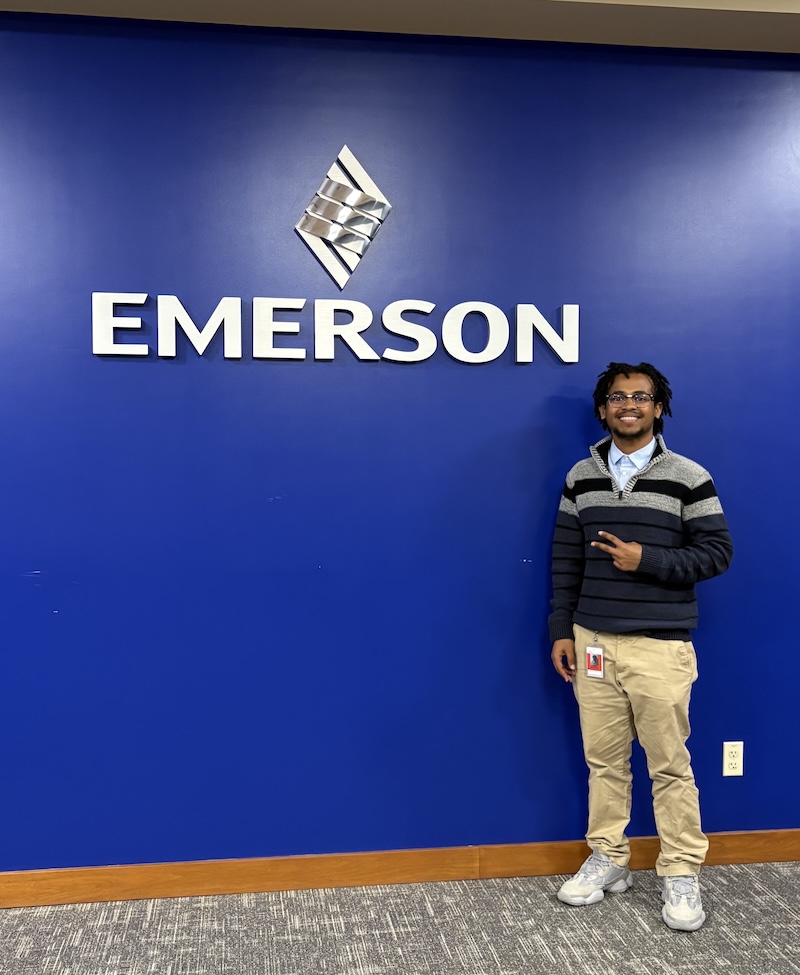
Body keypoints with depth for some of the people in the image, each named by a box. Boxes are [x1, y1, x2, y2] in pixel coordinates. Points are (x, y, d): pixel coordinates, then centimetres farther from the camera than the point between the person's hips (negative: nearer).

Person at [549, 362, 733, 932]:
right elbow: (566, 560, 9)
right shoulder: (581, 477, 8)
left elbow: (717, 552, -4)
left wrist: (646, 560, -15)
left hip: (660, 647, -3)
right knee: (604, 760, 11)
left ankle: (682, 874, 18)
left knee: (670, 766, 4)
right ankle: (609, 861, 26)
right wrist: (561, 632, 6)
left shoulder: (688, 478, -3)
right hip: (593, 642, 3)